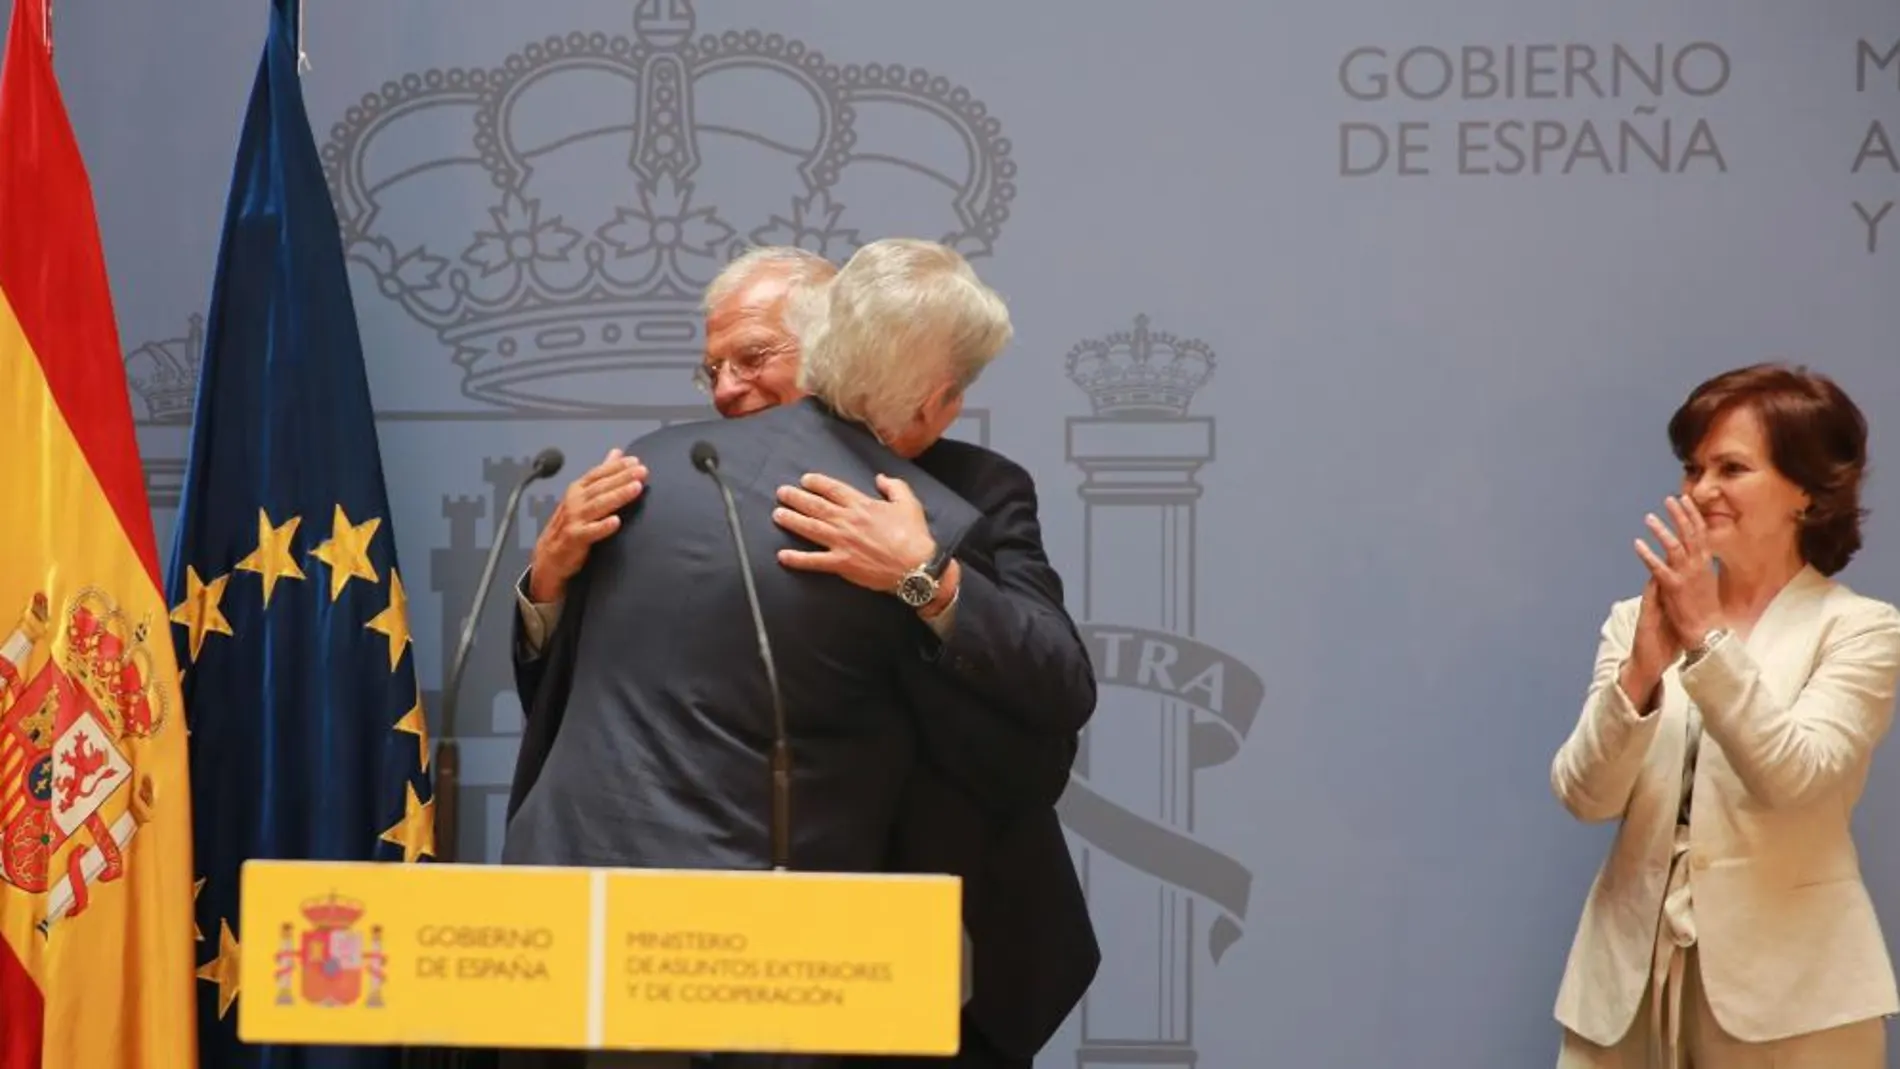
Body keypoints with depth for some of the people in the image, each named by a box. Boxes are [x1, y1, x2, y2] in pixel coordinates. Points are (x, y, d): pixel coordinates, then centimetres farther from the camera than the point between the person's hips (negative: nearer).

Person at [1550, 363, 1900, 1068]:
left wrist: (1708, 637, -24)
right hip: (1630, 974, 3)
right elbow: (1583, 796, -3)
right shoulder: (1636, 621, 9)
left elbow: (1794, 778, -16)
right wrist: (1641, 673, -19)